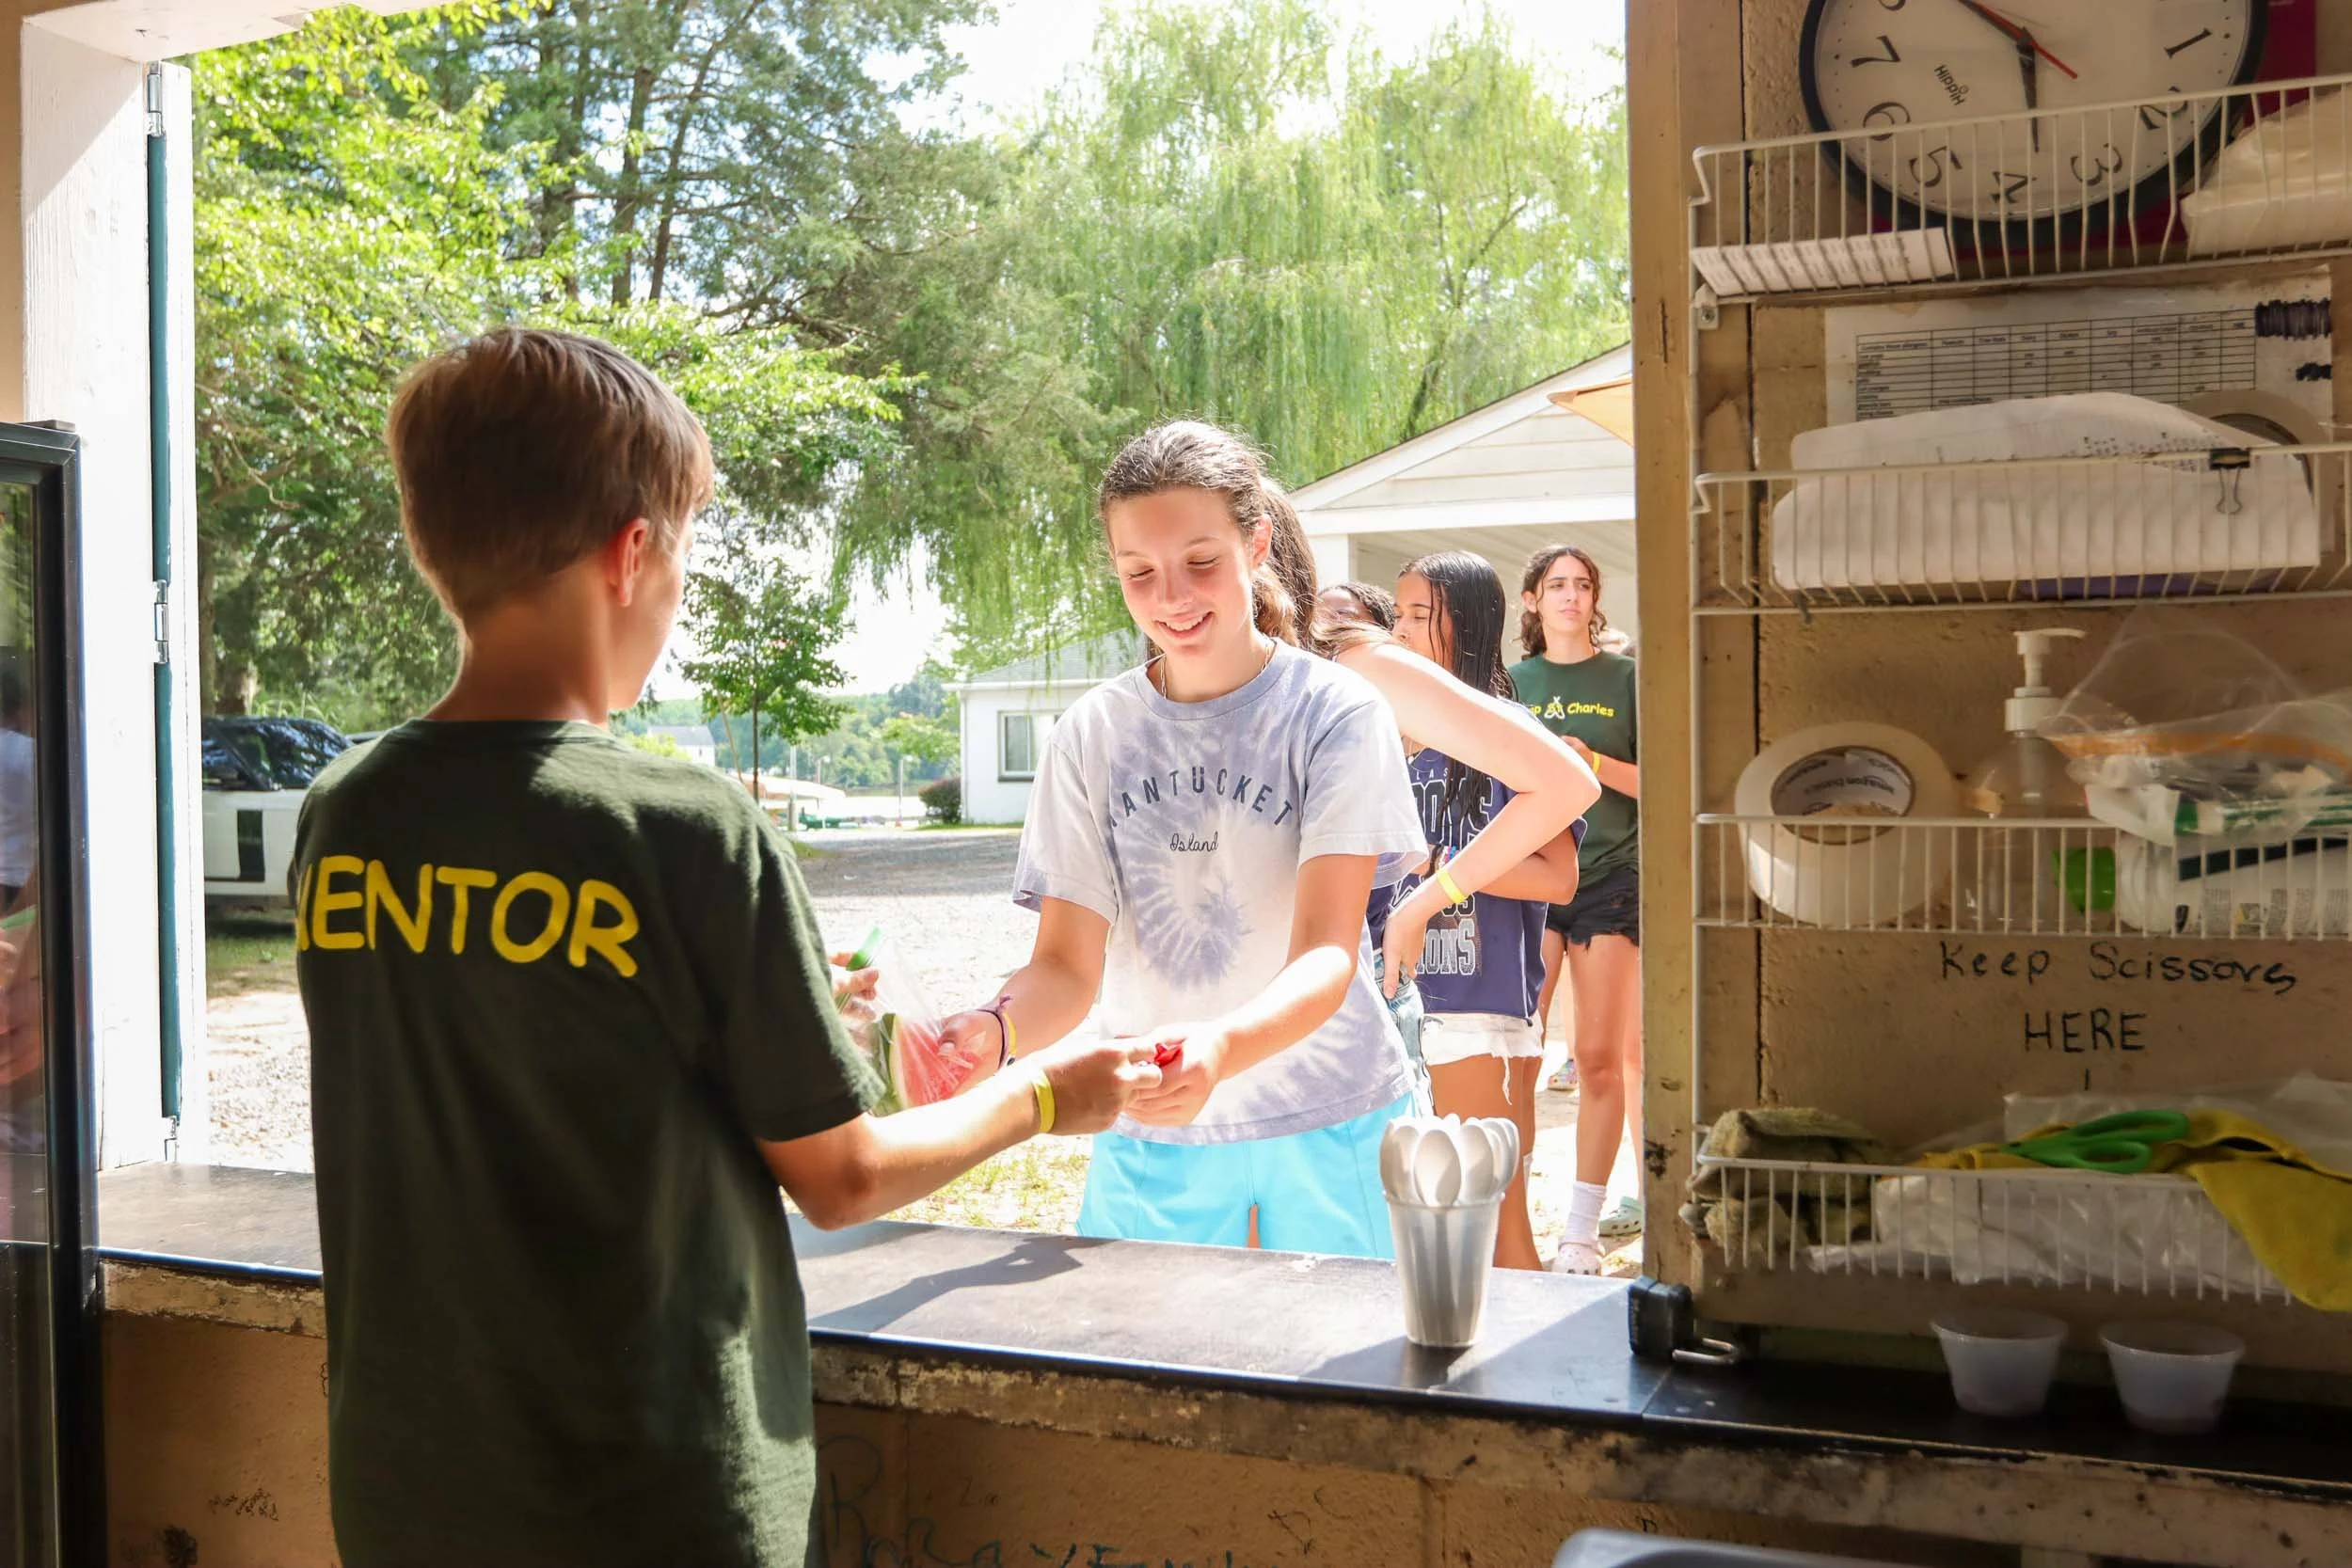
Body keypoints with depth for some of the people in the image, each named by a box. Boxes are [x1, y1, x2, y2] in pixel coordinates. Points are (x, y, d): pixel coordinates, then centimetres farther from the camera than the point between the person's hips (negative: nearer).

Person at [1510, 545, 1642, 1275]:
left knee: (1599, 1056, -2)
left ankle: (1583, 1230, 5)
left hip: (1608, 877, -2)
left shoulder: (1624, 678, 4)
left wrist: (1592, 762, -14)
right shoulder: (1509, 682, 11)